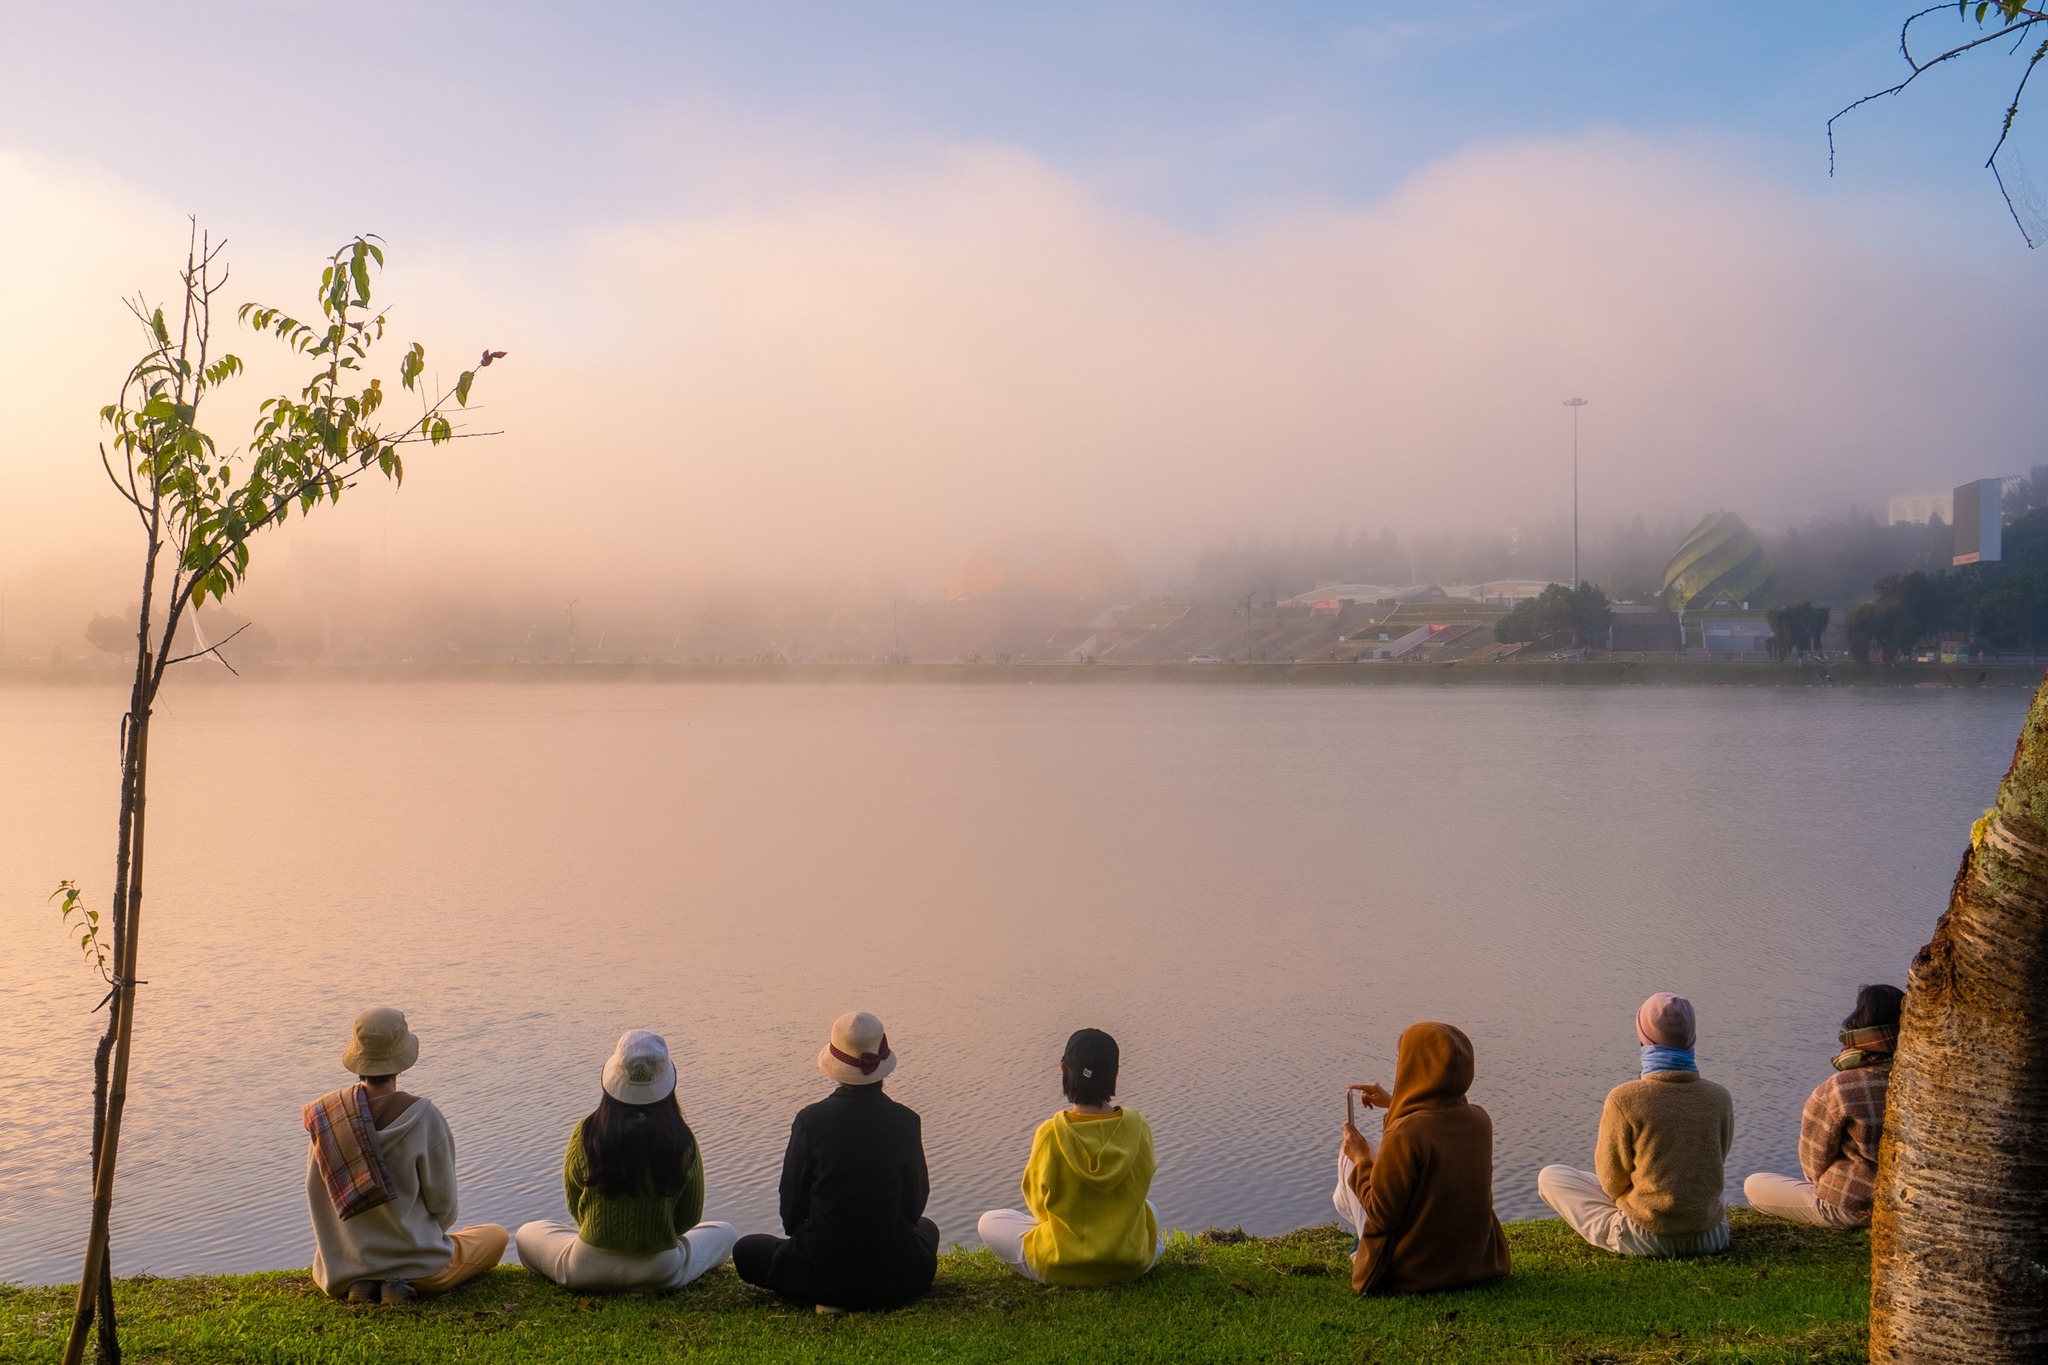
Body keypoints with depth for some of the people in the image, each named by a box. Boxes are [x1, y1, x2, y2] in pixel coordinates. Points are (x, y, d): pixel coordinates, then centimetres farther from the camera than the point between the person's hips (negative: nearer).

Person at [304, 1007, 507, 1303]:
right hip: (417, 1265, -5)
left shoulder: (323, 1114, -10)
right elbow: (443, 1204, -12)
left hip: (341, 1271, 5)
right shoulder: (423, 1117, -21)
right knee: (495, 1236, 23)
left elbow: (317, 1197, 1)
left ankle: (360, 1284, 5)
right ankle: (403, 1285, -2)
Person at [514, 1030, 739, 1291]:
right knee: (726, 1233, 27)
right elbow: (690, 1217, 1)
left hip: (589, 1270, 0)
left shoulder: (586, 1134, -10)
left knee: (527, 1233, 28)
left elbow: (575, 1206, 4)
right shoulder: (682, 1141, -11)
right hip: (661, 1272, 0)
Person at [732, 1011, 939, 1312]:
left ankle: (831, 1297, 5)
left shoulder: (811, 1119, -10)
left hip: (821, 1275, -2)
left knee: (746, 1250, 25)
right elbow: (914, 1206, 4)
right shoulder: (906, 1121, -7)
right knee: (927, 1228, 36)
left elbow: (791, 1208, -2)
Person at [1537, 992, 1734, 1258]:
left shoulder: (1623, 1099, -15)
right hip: (1709, 1237, 5)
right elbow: (1711, 1167, 11)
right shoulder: (1719, 1099, -4)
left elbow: (1613, 1183, -6)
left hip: (1645, 1240, -4)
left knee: (1550, 1176, 13)